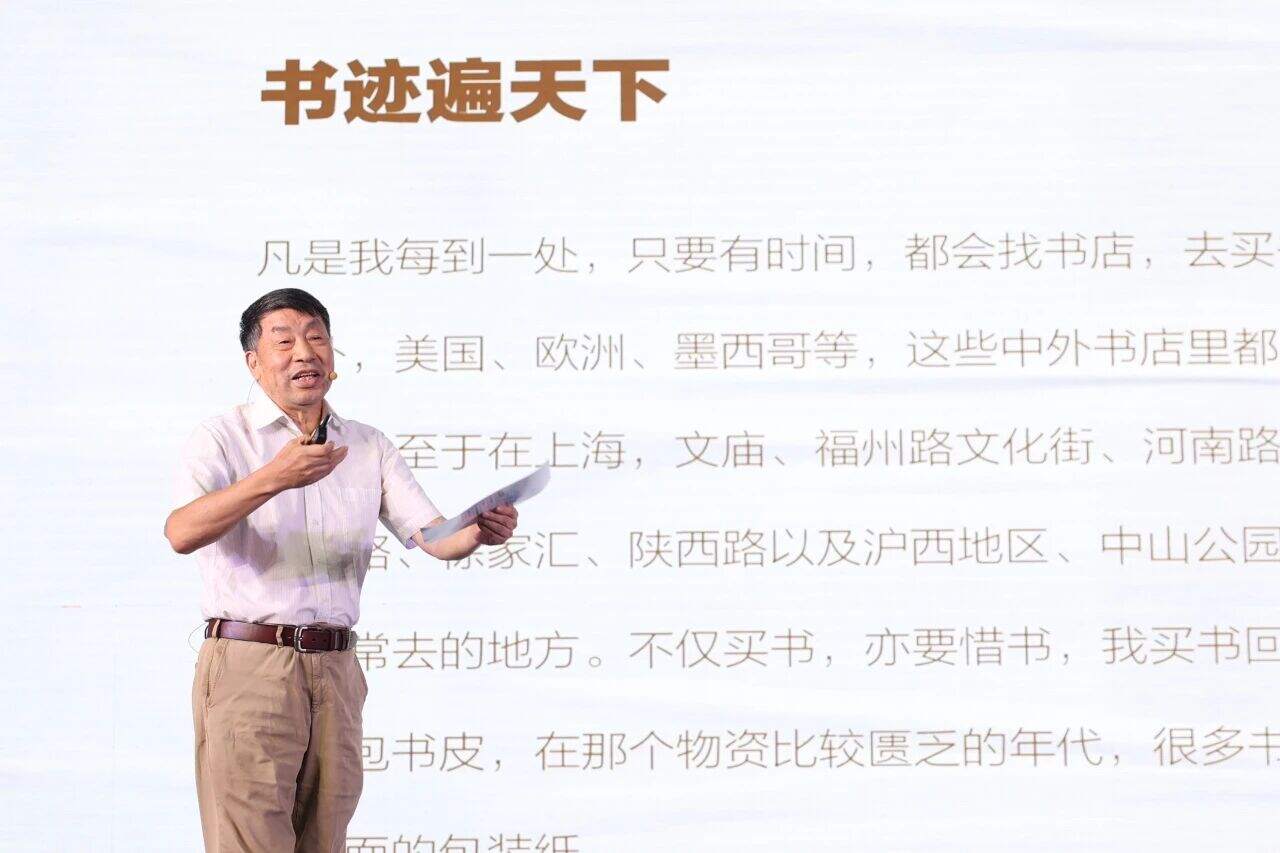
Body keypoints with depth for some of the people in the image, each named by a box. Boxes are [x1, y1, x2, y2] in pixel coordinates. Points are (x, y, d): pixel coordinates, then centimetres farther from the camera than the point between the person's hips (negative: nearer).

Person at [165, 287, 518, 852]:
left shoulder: (369, 448, 15)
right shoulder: (222, 438, 0)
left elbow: (432, 536, 5)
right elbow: (181, 533, -18)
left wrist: (477, 531, -19)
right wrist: (273, 478, -32)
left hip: (336, 672, 5)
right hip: (248, 665, -5)